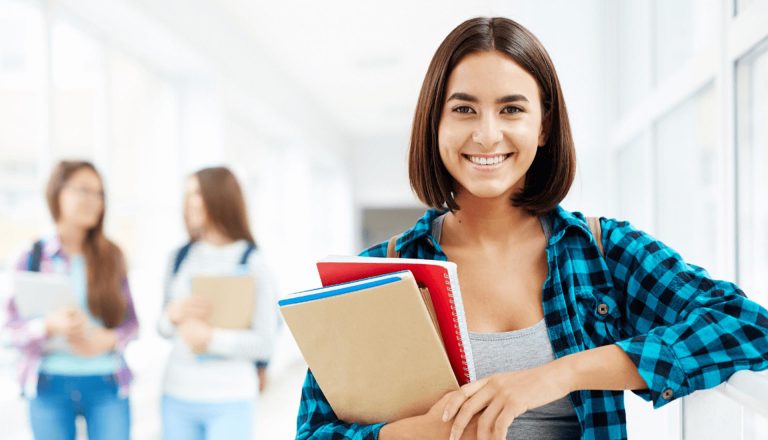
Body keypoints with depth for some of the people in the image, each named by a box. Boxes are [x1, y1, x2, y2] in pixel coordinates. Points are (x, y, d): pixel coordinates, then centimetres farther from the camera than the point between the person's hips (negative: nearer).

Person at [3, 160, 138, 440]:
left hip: (106, 385, 1)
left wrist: (107, 340, -14)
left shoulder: (112, 256, 4)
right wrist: (50, 325, -21)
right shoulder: (32, 258, 1)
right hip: (49, 386, 0)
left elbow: (130, 321, 7)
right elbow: (14, 327, 0)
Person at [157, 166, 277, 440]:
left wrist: (212, 339, -22)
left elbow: (265, 343, -9)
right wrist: (172, 315, -10)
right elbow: (164, 329, 13)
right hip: (178, 396, 4)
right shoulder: (180, 257, 6)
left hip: (230, 399, -4)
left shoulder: (252, 262, -7)